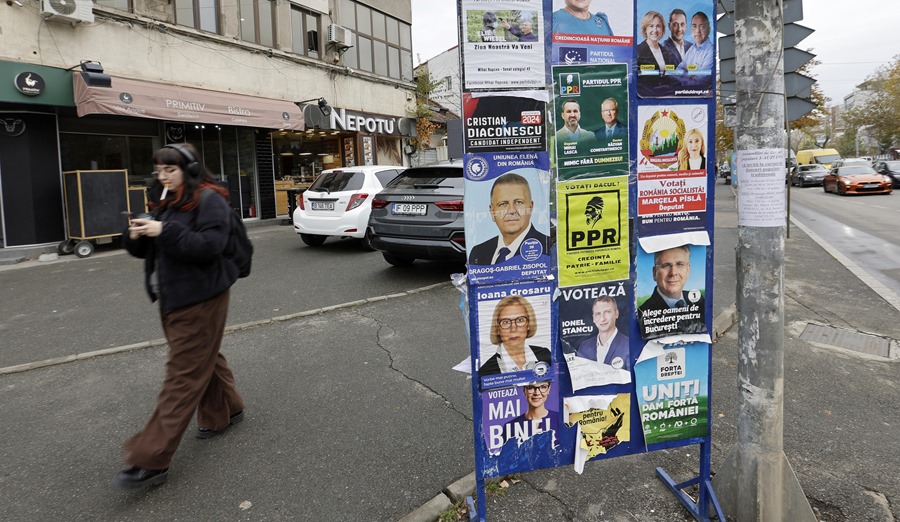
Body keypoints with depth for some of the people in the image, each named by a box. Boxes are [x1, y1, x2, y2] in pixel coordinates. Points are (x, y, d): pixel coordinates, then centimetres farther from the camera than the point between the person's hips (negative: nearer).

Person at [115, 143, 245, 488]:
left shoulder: (209, 200, -12)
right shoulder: (168, 202, 14)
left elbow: (209, 245, -23)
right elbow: (146, 250, 15)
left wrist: (165, 232, -26)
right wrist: (136, 236, -7)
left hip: (200, 300, -9)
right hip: (173, 299, 9)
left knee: (183, 376, -5)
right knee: (203, 359, 20)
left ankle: (152, 460, -3)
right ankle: (225, 411, 39)